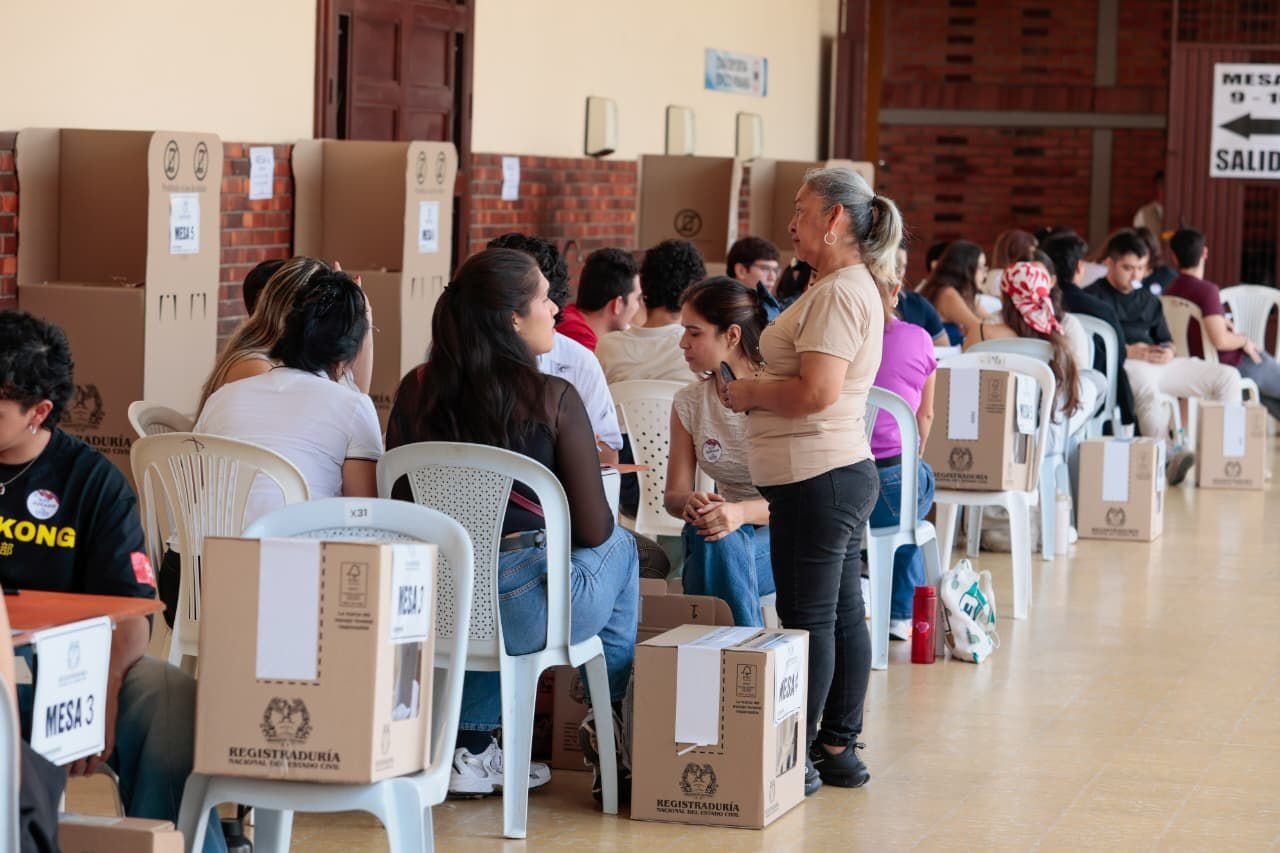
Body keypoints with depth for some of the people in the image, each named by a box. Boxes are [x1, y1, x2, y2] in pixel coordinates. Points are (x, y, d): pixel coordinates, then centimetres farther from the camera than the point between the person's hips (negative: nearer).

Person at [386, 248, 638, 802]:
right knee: (621, 546, 27)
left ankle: (472, 748, 32)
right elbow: (593, 530, -5)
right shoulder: (553, 399, -10)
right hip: (521, 614, -4)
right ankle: (615, 740, 38)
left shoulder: (416, 391, 2)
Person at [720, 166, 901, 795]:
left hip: (816, 481, -11)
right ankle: (839, 749, 19)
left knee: (808, 619, -6)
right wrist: (754, 394, 11)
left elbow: (816, 392, -25)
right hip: (845, 470, 11)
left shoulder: (838, 294, -17)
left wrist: (749, 393, -10)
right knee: (843, 614, 13)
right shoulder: (853, 286, 17)